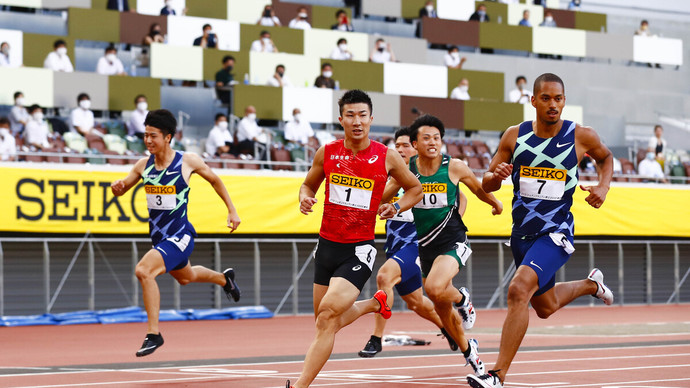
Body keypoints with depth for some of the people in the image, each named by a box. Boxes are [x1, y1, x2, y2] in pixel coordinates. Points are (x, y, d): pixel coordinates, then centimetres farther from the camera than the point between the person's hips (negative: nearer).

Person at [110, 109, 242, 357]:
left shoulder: (188, 161, -13)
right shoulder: (144, 165, -2)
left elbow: (214, 180, 4)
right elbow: (120, 191, 10)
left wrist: (232, 210, 5)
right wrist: (117, 186, -14)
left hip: (180, 235, -7)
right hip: (159, 236, 7)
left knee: (143, 271, -27)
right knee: (185, 277, 31)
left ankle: (153, 334, -19)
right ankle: (224, 278, 63)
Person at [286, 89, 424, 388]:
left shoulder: (387, 158, -5)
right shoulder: (327, 153, 1)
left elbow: (415, 188, 11)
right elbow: (309, 184, 17)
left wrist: (395, 207, -8)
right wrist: (305, 197, -6)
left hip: (359, 249, -4)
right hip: (327, 244, 5)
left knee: (326, 317, -19)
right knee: (326, 322, 15)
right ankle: (375, 303, 45)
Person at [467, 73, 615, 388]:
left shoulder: (581, 136, -7)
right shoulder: (514, 136, -2)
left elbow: (605, 157, 15)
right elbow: (486, 184, 5)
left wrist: (603, 186, -4)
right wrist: (496, 175, -19)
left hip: (555, 233, -5)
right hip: (522, 232, 5)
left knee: (519, 290, -27)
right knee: (546, 307, 23)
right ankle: (591, 284, 56)